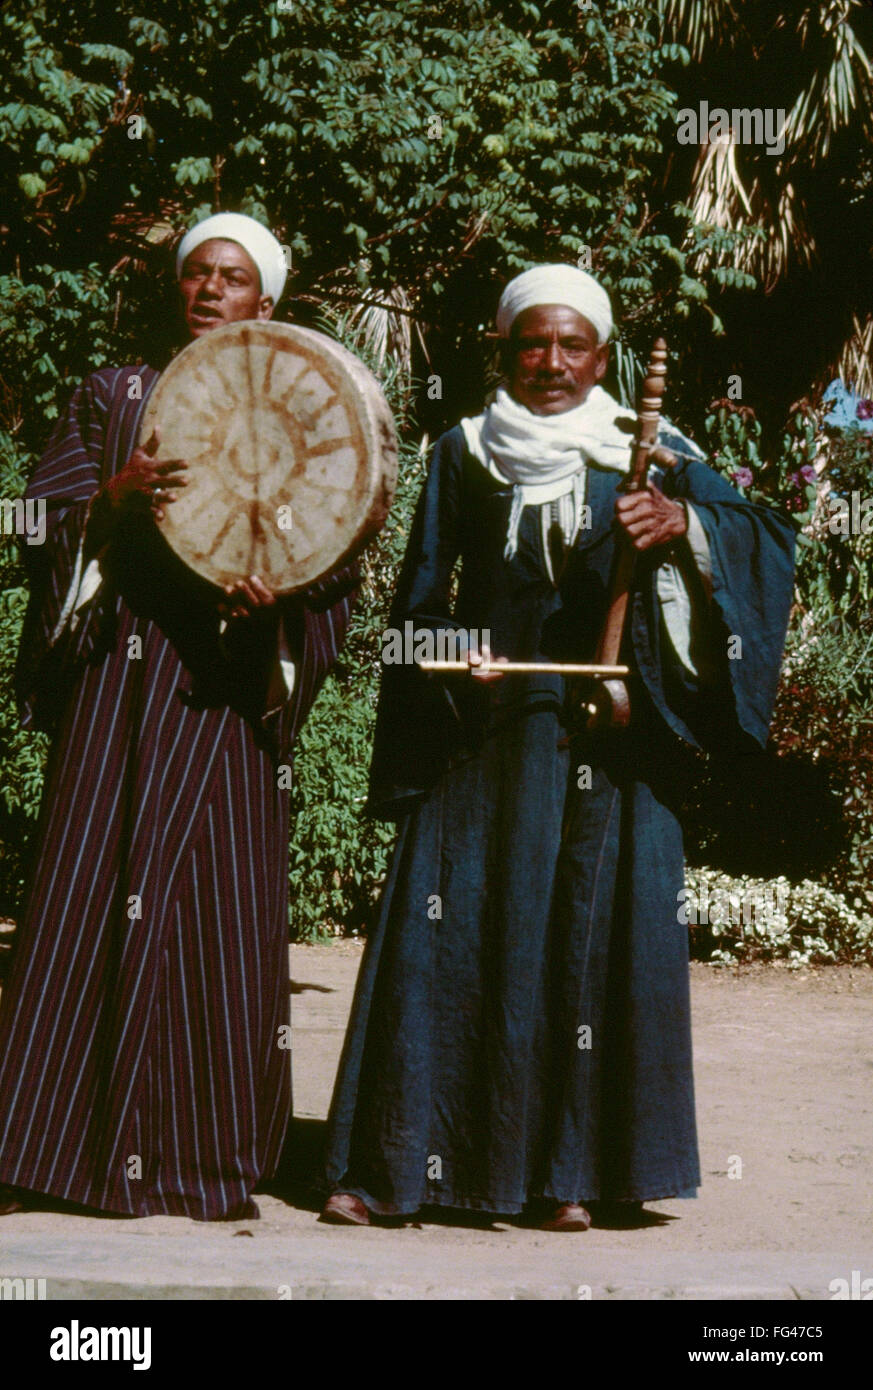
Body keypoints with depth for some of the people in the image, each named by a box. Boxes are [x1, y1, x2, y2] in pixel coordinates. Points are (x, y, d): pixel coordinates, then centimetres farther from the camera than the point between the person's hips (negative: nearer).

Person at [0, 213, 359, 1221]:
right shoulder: (112, 397, 13)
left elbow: (333, 568, 7)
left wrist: (274, 595, -14)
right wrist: (115, 502, -15)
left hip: (225, 683, 0)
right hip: (117, 675, 0)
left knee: (224, 903, -2)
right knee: (88, 893, -4)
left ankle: (208, 1157, 5)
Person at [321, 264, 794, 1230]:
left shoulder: (647, 453, 6)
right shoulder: (463, 454, 11)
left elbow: (765, 537, -4)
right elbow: (422, 596, 14)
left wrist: (681, 523, -23)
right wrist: (451, 664, -4)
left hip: (607, 736, -1)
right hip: (483, 731, 1)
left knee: (591, 930, -3)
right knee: (445, 925, -2)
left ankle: (568, 1169, 7)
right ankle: (392, 1161, 5)